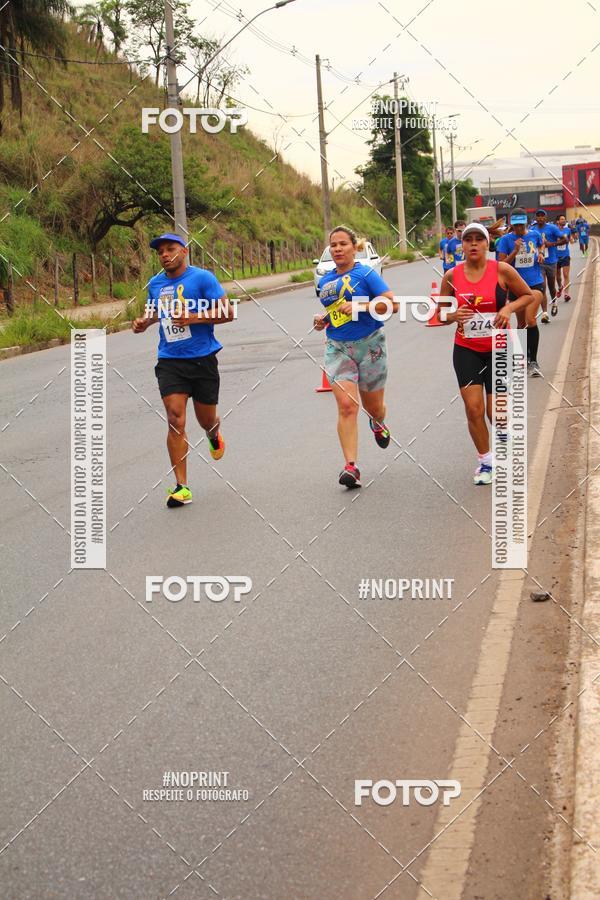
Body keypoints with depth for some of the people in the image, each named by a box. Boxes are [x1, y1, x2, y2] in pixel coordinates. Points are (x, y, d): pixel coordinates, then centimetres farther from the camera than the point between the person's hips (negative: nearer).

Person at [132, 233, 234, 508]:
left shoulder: (202, 278, -7)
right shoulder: (155, 284, 8)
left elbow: (227, 312, -9)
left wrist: (195, 317, -21)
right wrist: (144, 322, 7)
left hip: (202, 359, -2)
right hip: (169, 360, 2)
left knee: (207, 419, 10)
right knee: (175, 419, -12)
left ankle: (214, 436, 51)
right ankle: (181, 487, -10)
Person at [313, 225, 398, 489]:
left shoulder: (365, 274, -7)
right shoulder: (325, 281, 10)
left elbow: (392, 304, -16)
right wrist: (322, 319, 7)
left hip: (369, 345, -3)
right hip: (337, 348, 3)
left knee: (373, 406, 12)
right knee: (346, 406, -15)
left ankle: (378, 425, 51)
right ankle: (350, 466, -17)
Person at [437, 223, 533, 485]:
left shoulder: (502, 270, -8)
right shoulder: (452, 276, -2)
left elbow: (528, 295, 5)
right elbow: (440, 313, 8)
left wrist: (509, 308, -14)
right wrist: (453, 315, -15)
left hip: (499, 349, -1)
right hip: (466, 350, 1)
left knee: (496, 412, 0)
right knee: (473, 408, -8)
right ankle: (485, 460, 13)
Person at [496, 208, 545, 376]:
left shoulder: (535, 234, 2)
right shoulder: (506, 239, -5)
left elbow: (541, 245, 26)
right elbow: (501, 265, -8)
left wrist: (541, 253, 5)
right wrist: (515, 251, -19)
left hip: (535, 282, -1)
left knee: (530, 320, -17)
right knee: (521, 323, 12)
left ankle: (533, 361, -13)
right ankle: (525, 356, 31)